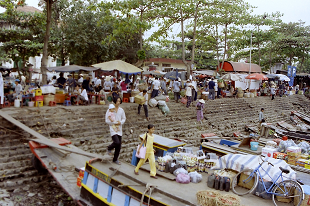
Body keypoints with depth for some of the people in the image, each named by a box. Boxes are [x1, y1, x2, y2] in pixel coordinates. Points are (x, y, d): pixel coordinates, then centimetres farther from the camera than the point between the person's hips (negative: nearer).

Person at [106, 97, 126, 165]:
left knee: (119, 145, 6)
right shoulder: (110, 110, -6)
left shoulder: (121, 110, 7)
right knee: (117, 142, -22)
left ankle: (115, 159, 23)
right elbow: (107, 121, -5)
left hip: (119, 129, 5)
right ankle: (109, 148, 13)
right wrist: (115, 123, -14)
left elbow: (124, 118, 15)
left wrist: (120, 122, -6)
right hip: (113, 129, -5)